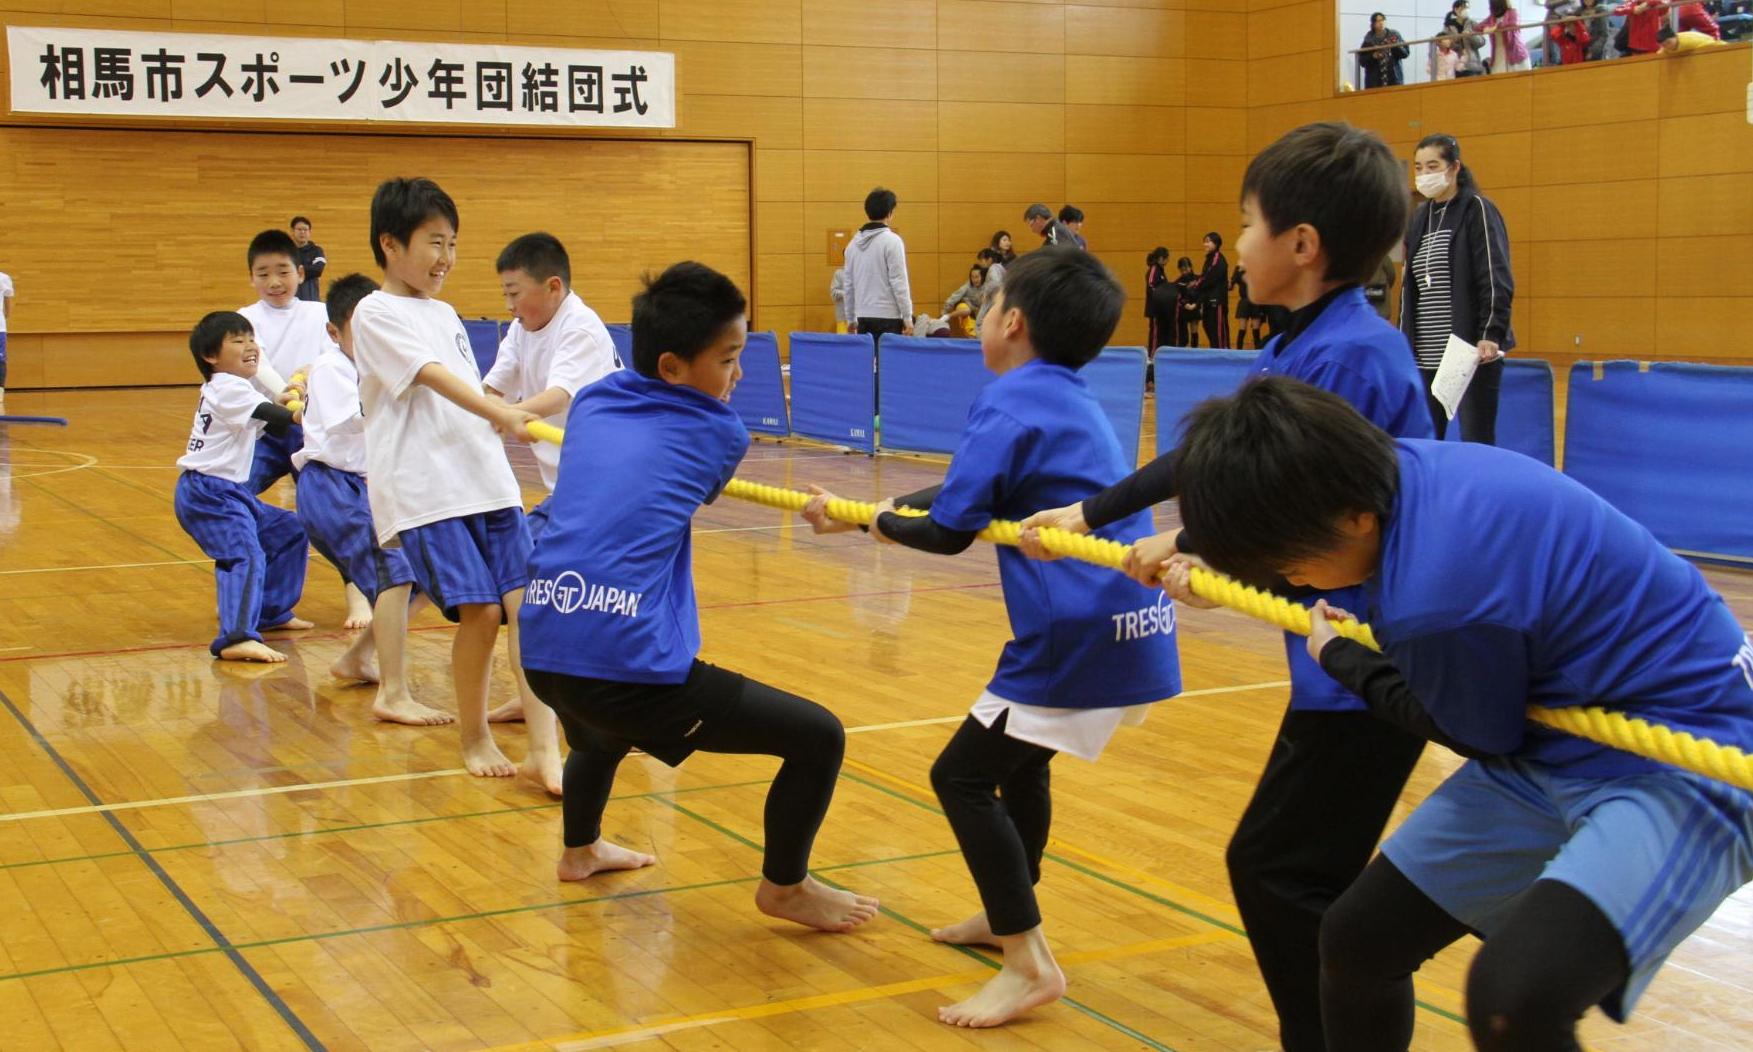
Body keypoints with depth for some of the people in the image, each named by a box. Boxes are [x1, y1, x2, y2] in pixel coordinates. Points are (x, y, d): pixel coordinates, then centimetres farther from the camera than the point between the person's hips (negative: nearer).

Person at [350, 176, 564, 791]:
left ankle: (543, 749, -10)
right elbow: (432, 377, -18)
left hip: (487, 481, 6)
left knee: (525, 603, -7)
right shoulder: (375, 313, -3)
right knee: (480, 609, -13)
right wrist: (500, 412, -30)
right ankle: (474, 737, 9)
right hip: (423, 490, -6)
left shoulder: (446, 314, 21)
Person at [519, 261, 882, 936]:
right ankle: (784, 886, 21)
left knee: (599, 726, 43)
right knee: (819, 738, 2)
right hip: (632, 670, -8)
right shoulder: (718, 432, 2)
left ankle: (579, 850, 63)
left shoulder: (590, 405, 16)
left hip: (543, 655, 8)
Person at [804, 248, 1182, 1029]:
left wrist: (874, 519, 7)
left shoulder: (1010, 400, -11)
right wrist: (862, 513, 23)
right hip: (1125, 625, 10)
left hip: (1083, 633, -10)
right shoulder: (1069, 397, 17)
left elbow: (949, 530, -11)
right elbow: (969, 492, 23)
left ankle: (1030, 964, -1)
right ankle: (1011, 914, 40)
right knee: (1018, 758, 26)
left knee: (963, 776, -2)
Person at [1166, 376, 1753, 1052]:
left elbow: (1480, 737, -10)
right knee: (1356, 944, 13)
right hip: (1556, 750, 10)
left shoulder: (1436, 597, -32)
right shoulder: (1401, 466, -8)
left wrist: (1337, 658, 3)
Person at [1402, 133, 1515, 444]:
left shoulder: (1477, 209, -4)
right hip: (1426, 356, 6)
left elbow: (1496, 278, -11)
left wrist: (1491, 335, -21)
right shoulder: (1419, 218, 14)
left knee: (1477, 442, -4)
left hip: (1473, 350, -6)